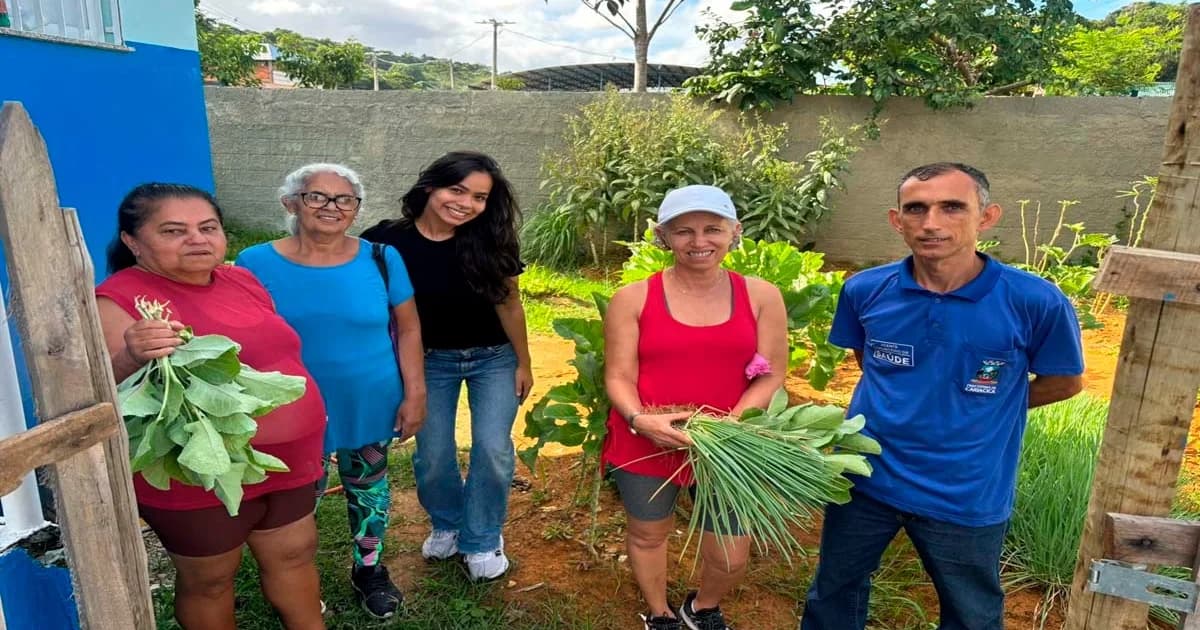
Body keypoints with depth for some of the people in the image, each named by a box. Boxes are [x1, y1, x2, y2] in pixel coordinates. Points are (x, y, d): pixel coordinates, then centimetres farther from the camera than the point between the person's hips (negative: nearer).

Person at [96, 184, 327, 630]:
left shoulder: (241, 280, 4)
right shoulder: (119, 300, -16)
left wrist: (306, 426, 19)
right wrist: (134, 358, -43)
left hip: (285, 460, 6)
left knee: (294, 554, 19)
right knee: (208, 578, 13)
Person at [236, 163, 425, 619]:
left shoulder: (381, 259, -7)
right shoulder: (257, 264, -9)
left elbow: (407, 329, -2)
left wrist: (415, 394, -4)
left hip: (370, 407, 1)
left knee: (368, 489, 18)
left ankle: (369, 570, 43)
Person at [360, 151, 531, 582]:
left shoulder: (490, 243, -17)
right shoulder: (387, 241, -18)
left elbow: (509, 305, -5)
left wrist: (523, 363, 2)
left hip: (494, 358, 0)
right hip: (430, 361, 1)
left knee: (492, 449, -7)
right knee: (432, 457, 5)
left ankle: (482, 540, 17)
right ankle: (447, 525, 36)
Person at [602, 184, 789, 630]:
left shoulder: (761, 296, -1)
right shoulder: (632, 299, -6)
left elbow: (771, 375, -1)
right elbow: (618, 377, -5)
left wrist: (733, 422, -17)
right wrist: (639, 419, -24)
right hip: (645, 445, -1)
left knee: (731, 555, 11)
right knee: (648, 534, 19)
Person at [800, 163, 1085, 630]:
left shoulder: (1034, 302, -19)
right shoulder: (865, 290, -11)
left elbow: (1064, 382, -1)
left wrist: (976, 408, -2)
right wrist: (902, 403, 2)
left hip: (967, 496, -1)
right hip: (864, 477, 2)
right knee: (834, 591, 22)